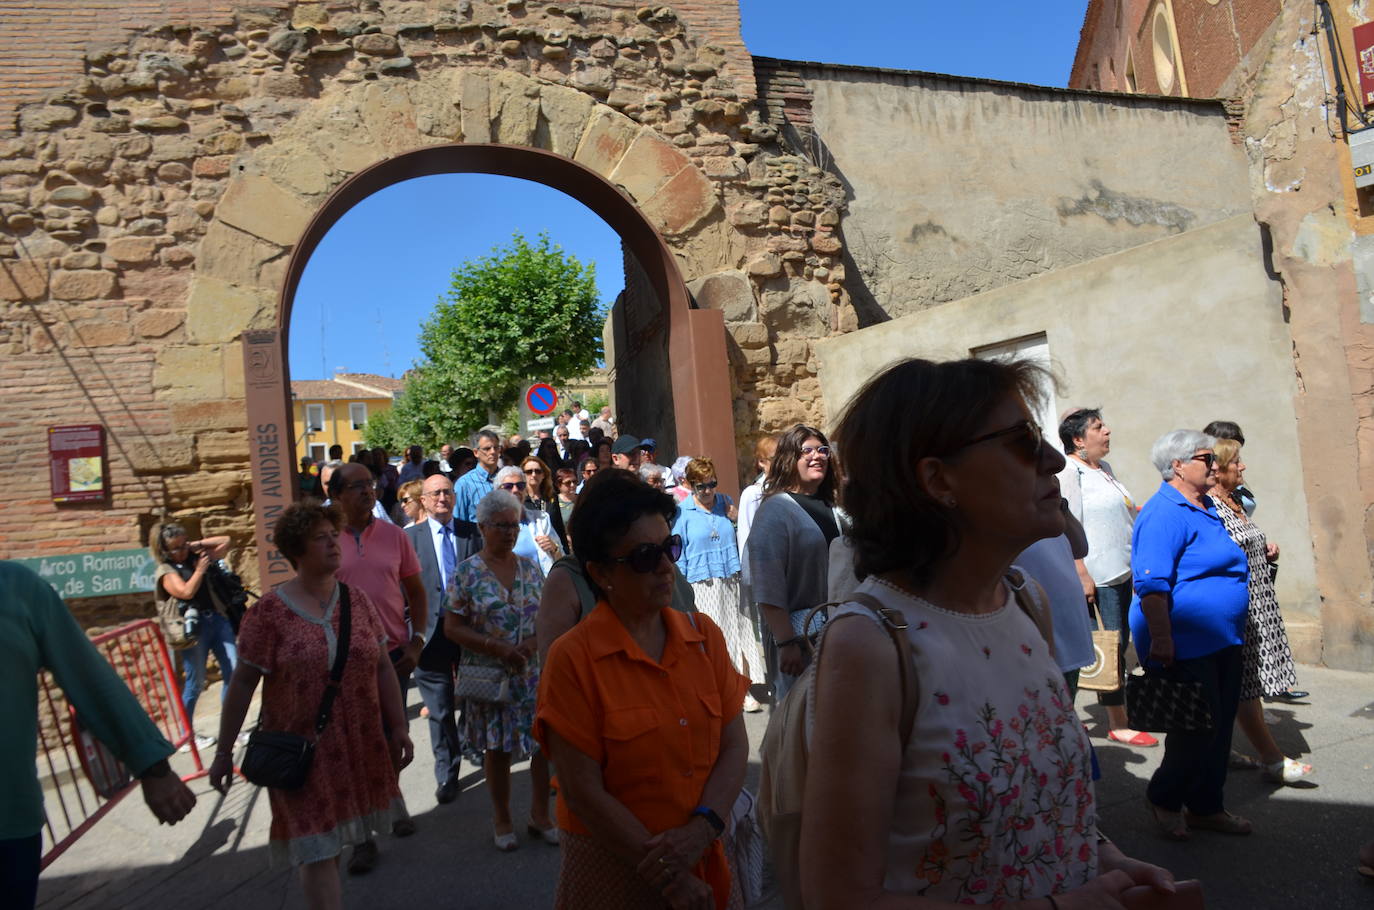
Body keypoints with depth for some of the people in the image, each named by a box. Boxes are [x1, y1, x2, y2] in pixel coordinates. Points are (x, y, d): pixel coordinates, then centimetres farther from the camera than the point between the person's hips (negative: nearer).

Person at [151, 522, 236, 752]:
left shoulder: (195, 557, 12)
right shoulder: (165, 571, -4)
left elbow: (225, 542, 16)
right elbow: (187, 591, -20)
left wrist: (197, 545, 7)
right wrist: (200, 569, -9)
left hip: (218, 619, 5)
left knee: (233, 672, -1)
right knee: (195, 683, 1)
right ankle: (187, 736, 16)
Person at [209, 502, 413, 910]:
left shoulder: (356, 598, 1)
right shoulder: (269, 611, -10)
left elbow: (383, 667, 4)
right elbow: (243, 683, -6)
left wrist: (398, 728, 4)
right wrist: (224, 752, -3)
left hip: (358, 746, 4)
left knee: (335, 837, 18)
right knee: (318, 847, 0)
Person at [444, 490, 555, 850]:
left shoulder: (530, 567, 6)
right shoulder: (467, 572, -5)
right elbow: (452, 627, -8)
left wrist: (534, 642, -12)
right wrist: (499, 648, -16)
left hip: (534, 671, 3)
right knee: (498, 748, 8)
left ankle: (540, 815, 23)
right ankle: (502, 820, 28)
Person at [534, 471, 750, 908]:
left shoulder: (704, 634, -2)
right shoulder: (573, 658, -16)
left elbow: (734, 746, -3)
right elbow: (583, 790, -16)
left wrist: (701, 829, -17)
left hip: (706, 859, 4)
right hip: (614, 866, -4)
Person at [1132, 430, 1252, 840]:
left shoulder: (1206, 509, 15)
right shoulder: (1165, 513, -17)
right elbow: (1152, 583, -24)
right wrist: (1160, 638, -28)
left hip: (1223, 642, 10)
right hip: (1185, 646, -10)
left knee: (1219, 727, 14)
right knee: (1200, 727, -3)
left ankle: (1206, 806, 28)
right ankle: (1164, 797, 19)